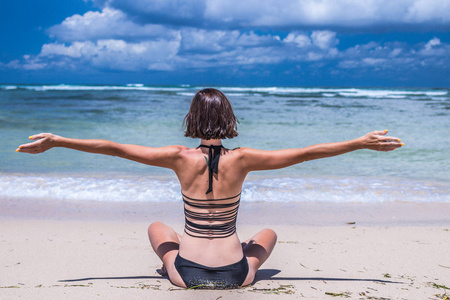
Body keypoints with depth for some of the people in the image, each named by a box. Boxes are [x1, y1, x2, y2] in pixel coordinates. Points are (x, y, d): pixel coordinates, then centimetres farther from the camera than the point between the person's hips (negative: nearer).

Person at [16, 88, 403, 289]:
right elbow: (307, 152, -12)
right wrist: (362, 143, -6)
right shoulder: (242, 159, -13)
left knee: (157, 227, 32)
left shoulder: (181, 158, -13)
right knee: (269, 232, 32)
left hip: (187, 272, 0)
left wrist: (56, 141, -5)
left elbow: (114, 147, -12)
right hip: (235, 273, 0)